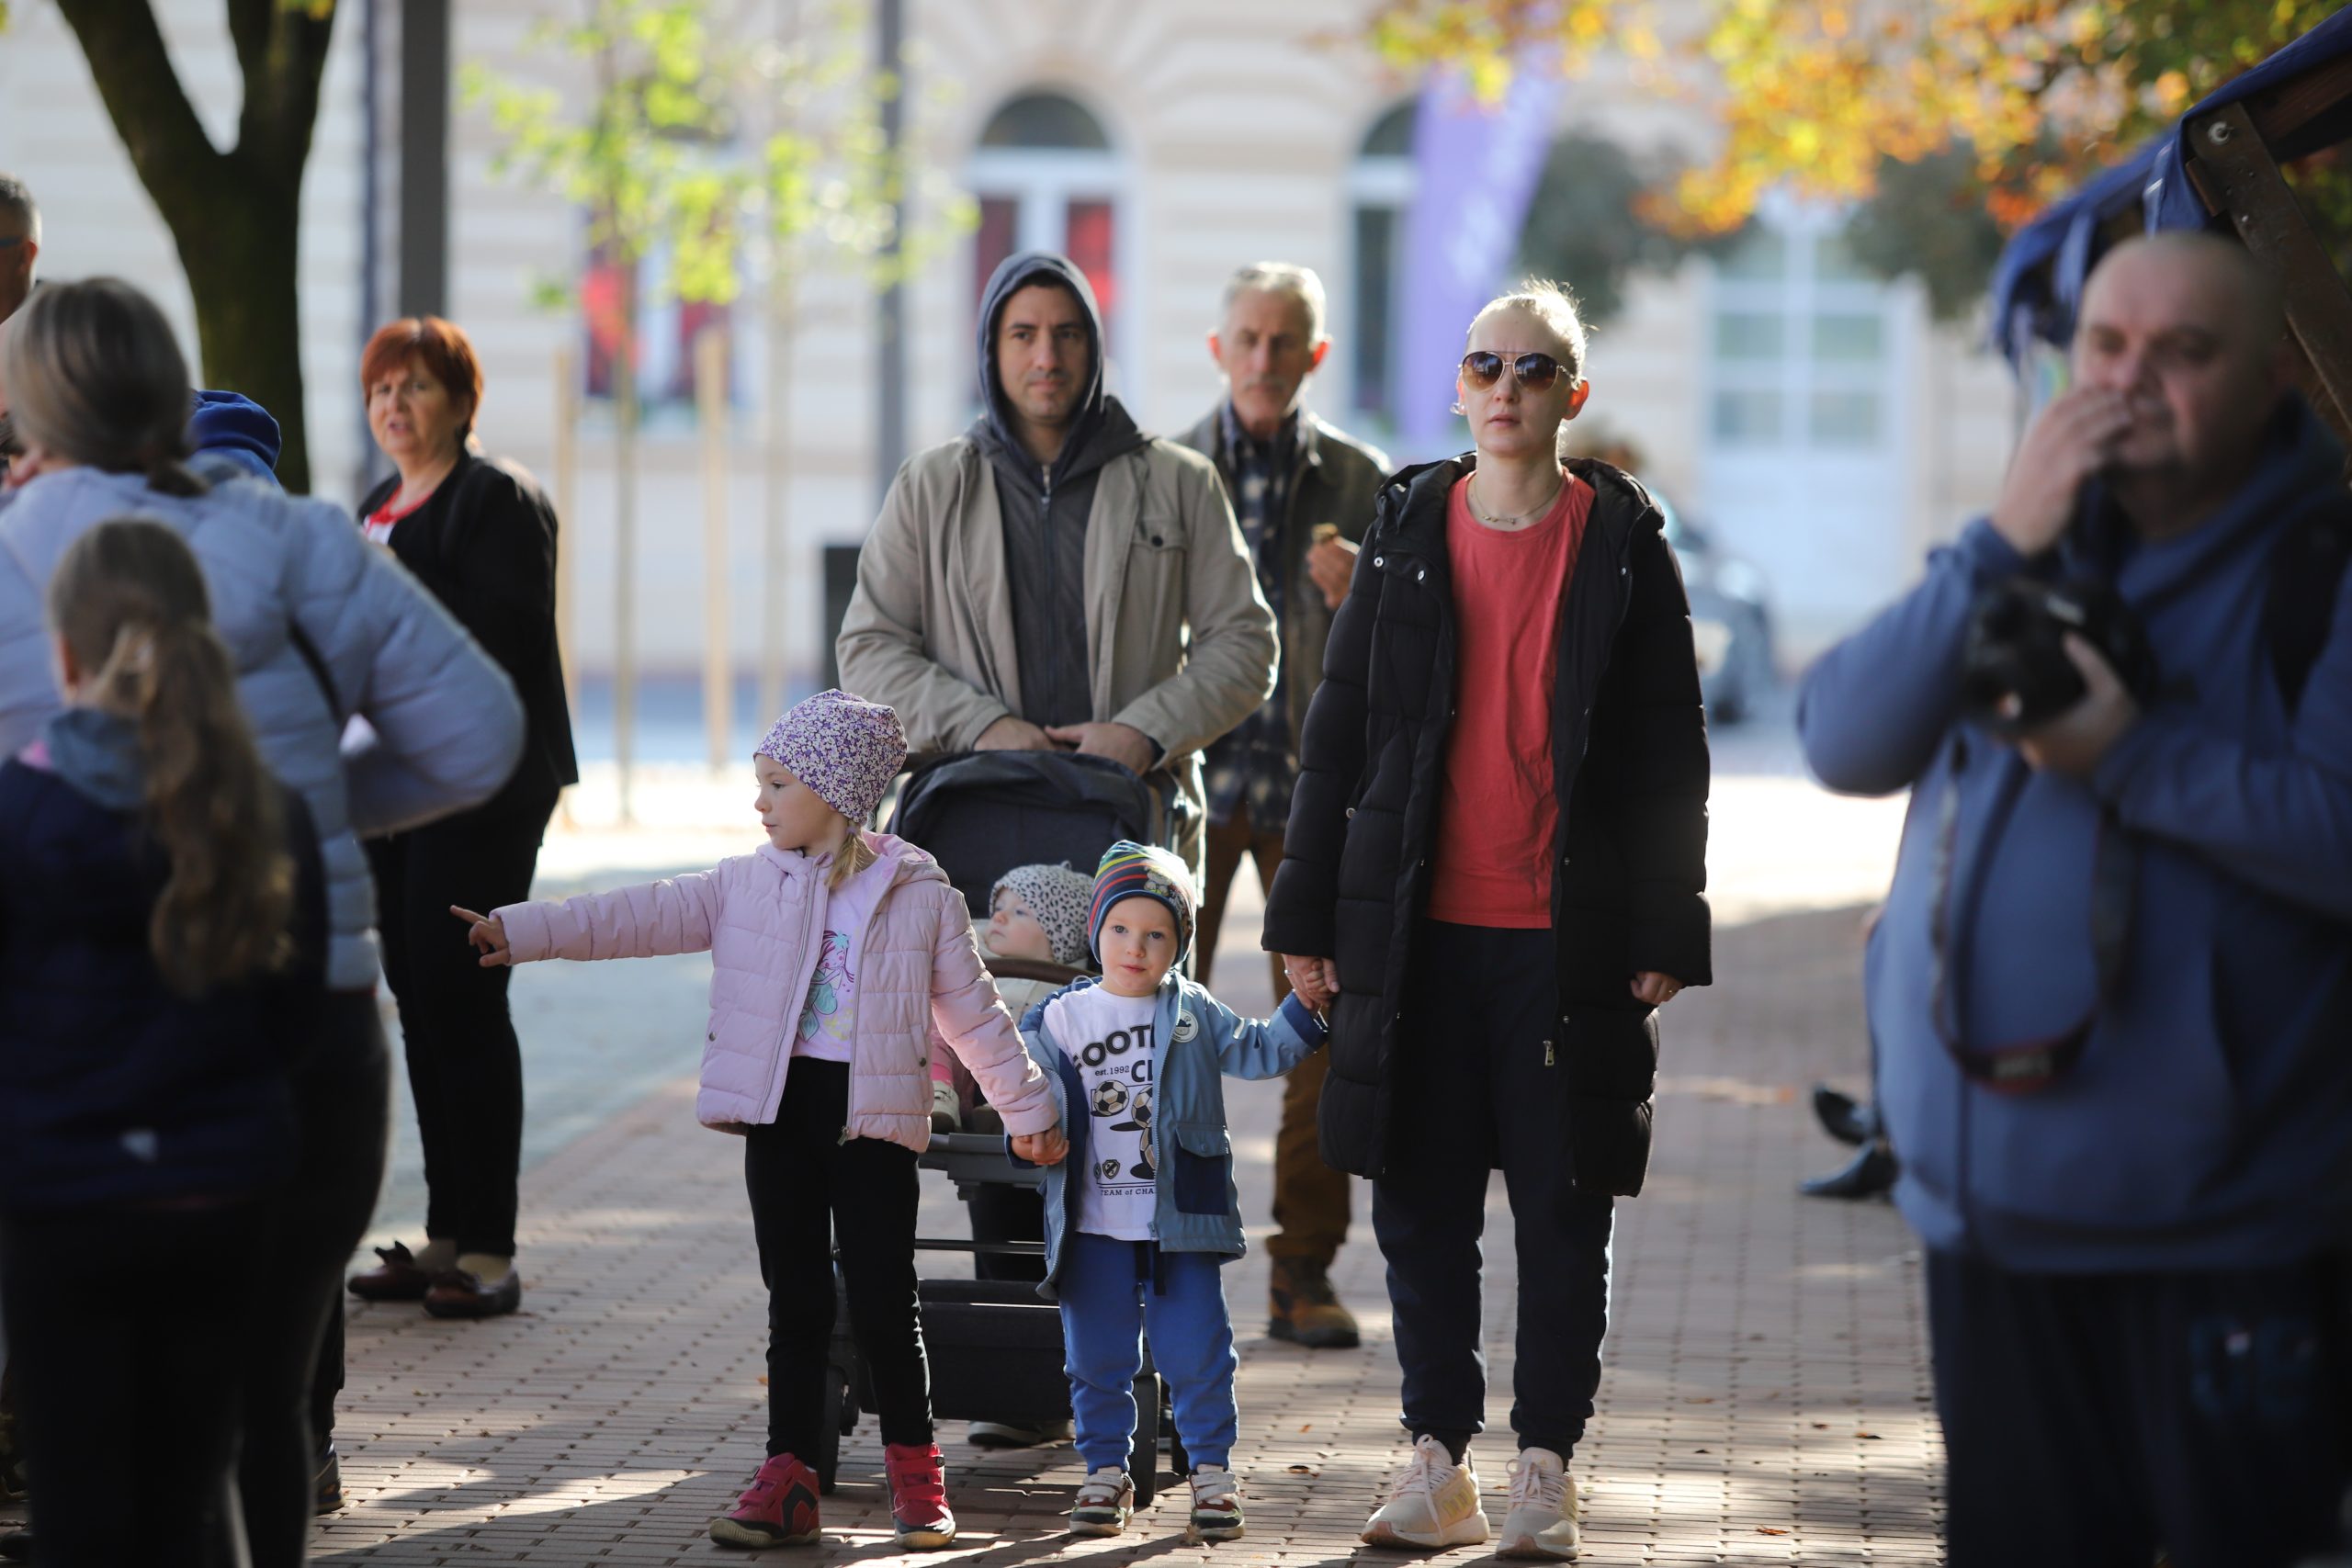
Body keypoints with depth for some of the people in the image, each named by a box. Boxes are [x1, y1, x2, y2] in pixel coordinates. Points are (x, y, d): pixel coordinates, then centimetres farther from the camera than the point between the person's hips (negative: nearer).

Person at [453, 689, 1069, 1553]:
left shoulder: (920, 893, -2)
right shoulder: (749, 885, 5)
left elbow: (973, 1012, 4)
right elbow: (639, 916, 1)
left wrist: (1028, 1108, 6)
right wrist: (519, 931, -5)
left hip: (872, 1116, -3)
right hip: (781, 1110, 3)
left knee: (883, 1296, -3)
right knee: (795, 1298, 6)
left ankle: (914, 1470, 14)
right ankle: (787, 1480, 10)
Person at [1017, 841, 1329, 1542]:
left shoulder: (1194, 1015, 5)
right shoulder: (1058, 1022, 4)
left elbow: (1256, 1052, 6)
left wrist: (1305, 1009, -6)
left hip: (1180, 1223, -1)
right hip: (1094, 1228, 1)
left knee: (1196, 1353, -1)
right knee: (1098, 1358, 6)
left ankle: (1212, 1471, 9)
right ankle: (1107, 1472, 18)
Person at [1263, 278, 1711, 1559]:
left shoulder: (1625, 547, 2)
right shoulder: (1406, 533, 7)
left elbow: (1669, 757, 2)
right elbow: (1338, 732, 9)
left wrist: (1666, 936, -3)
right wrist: (1306, 916, 6)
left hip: (1569, 939, -2)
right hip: (1420, 929, 2)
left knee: (1562, 1212, 3)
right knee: (1419, 1209, 5)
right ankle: (1439, 1461, 15)